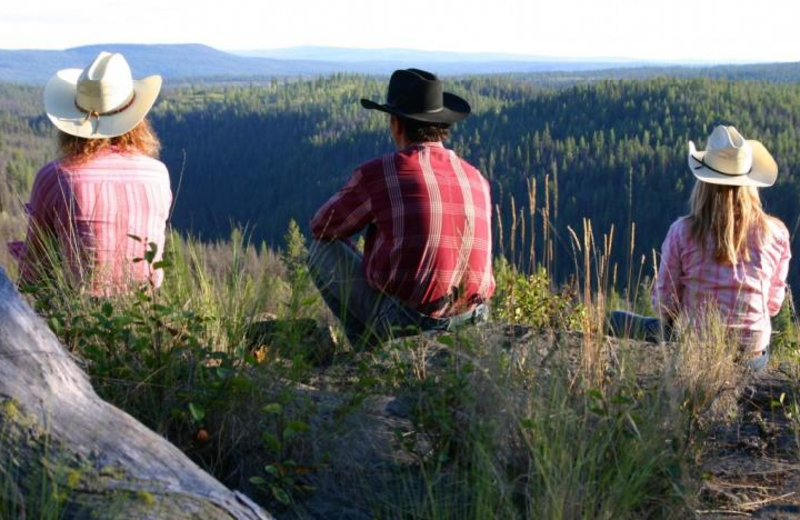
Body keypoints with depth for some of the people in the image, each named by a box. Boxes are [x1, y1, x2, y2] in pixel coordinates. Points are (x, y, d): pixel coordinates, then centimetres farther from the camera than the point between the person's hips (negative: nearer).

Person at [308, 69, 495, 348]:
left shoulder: (377, 173, -8)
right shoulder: (477, 181, 8)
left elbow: (322, 227, 9)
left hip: (402, 321, -6)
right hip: (467, 323, 6)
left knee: (324, 250, 14)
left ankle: (374, 350, 11)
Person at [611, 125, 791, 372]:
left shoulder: (682, 231, -10)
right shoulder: (776, 233, -5)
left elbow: (664, 300, -3)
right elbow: (774, 303, 5)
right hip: (754, 356, 4)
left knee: (616, 321, 18)